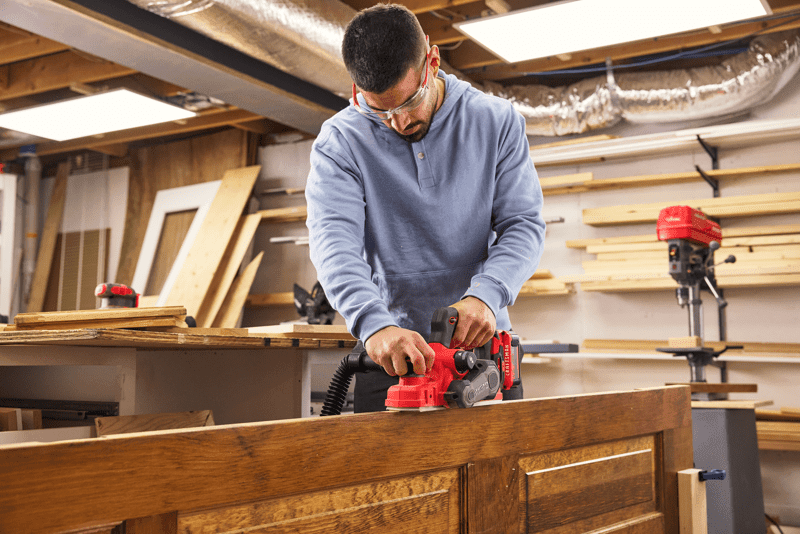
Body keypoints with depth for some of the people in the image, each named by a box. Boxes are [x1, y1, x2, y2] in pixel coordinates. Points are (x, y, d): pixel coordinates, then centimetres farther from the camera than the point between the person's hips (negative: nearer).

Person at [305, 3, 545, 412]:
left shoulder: (496, 121, 0)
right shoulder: (339, 141, -5)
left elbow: (523, 224, -3)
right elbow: (333, 239, -18)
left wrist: (486, 295, -23)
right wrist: (374, 324, -36)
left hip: (481, 342, 1)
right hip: (390, 349, -1)